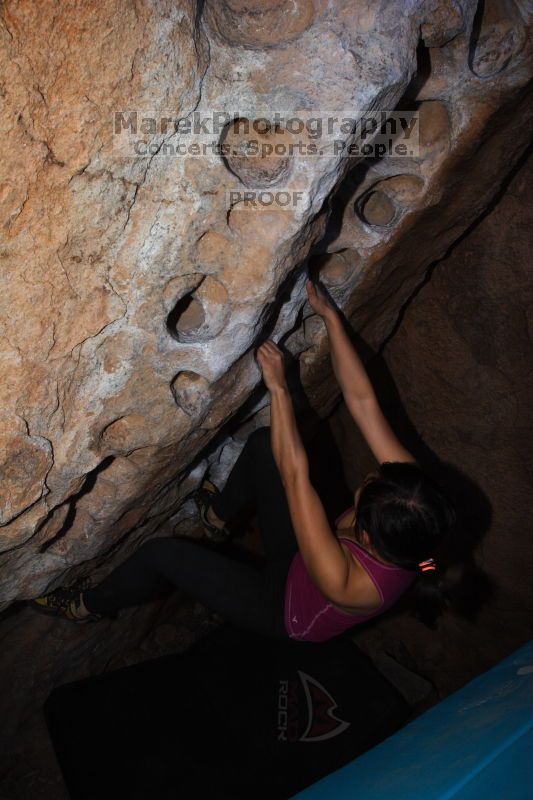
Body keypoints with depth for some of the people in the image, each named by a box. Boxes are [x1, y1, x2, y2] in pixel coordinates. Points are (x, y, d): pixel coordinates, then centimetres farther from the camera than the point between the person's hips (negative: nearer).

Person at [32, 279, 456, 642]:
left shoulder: (345, 584, -44)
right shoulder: (414, 492, -30)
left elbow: (294, 475, -45)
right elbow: (362, 400, -29)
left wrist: (278, 385, -40)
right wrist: (330, 315, -28)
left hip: (286, 610, -5)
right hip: (304, 559, 6)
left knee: (164, 553, -14)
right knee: (263, 442, -5)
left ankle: (93, 605, 20)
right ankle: (220, 514, 26)